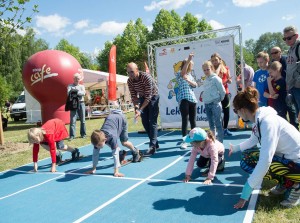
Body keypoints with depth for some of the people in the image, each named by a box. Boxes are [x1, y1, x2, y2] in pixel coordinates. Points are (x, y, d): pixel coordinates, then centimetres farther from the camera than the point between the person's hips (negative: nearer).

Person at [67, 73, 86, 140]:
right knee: (72, 120, -7)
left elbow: (83, 93, -3)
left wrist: (76, 92, -16)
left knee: (82, 120, 5)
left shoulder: (82, 86, 15)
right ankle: (72, 135, -6)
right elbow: (68, 93, -7)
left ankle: (83, 134, 15)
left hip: (81, 103, 2)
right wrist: (79, 92, -18)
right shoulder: (70, 86, 11)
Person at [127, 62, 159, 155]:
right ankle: (155, 142, 17)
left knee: (152, 121, -12)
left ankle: (152, 145, -9)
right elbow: (133, 96, -10)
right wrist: (136, 108, -26)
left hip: (153, 96, -6)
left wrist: (140, 110, -38)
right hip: (142, 97, 6)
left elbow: (148, 97, -33)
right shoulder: (129, 81, -17)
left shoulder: (146, 77, -33)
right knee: (145, 121, 5)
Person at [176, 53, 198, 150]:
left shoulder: (190, 75, 20)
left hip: (192, 98, 6)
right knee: (185, 120, -8)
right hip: (183, 99, -6)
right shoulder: (179, 74, 1)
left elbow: (195, 85, 8)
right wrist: (188, 60, -32)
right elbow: (183, 71, -23)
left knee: (193, 120, 9)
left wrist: (188, 80, -10)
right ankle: (184, 141, -4)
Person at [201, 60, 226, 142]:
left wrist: (220, 99, 4)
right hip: (207, 104, 7)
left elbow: (222, 91, -5)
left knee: (218, 123, -5)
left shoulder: (216, 78, -7)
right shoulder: (205, 81, 13)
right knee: (211, 123, 13)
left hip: (215, 103, -7)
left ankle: (220, 141, 0)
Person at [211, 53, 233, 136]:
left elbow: (230, 81, 14)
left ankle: (225, 129, 18)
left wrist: (228, 80, -10)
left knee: (227, 111, 6)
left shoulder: (226, 68, 10)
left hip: (225, 92, 4)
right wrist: (219, 66, -9)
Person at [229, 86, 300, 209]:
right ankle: (285, 182, 13)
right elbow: (252, 141, 18)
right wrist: (235, 148, 34)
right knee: (247, 156, 4)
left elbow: (265, 162, -35)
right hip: (285, 156, 9)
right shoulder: (259, 119, -3)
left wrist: (245, 195, -31)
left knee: (248, 163, -20)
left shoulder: (267, 122, -30)